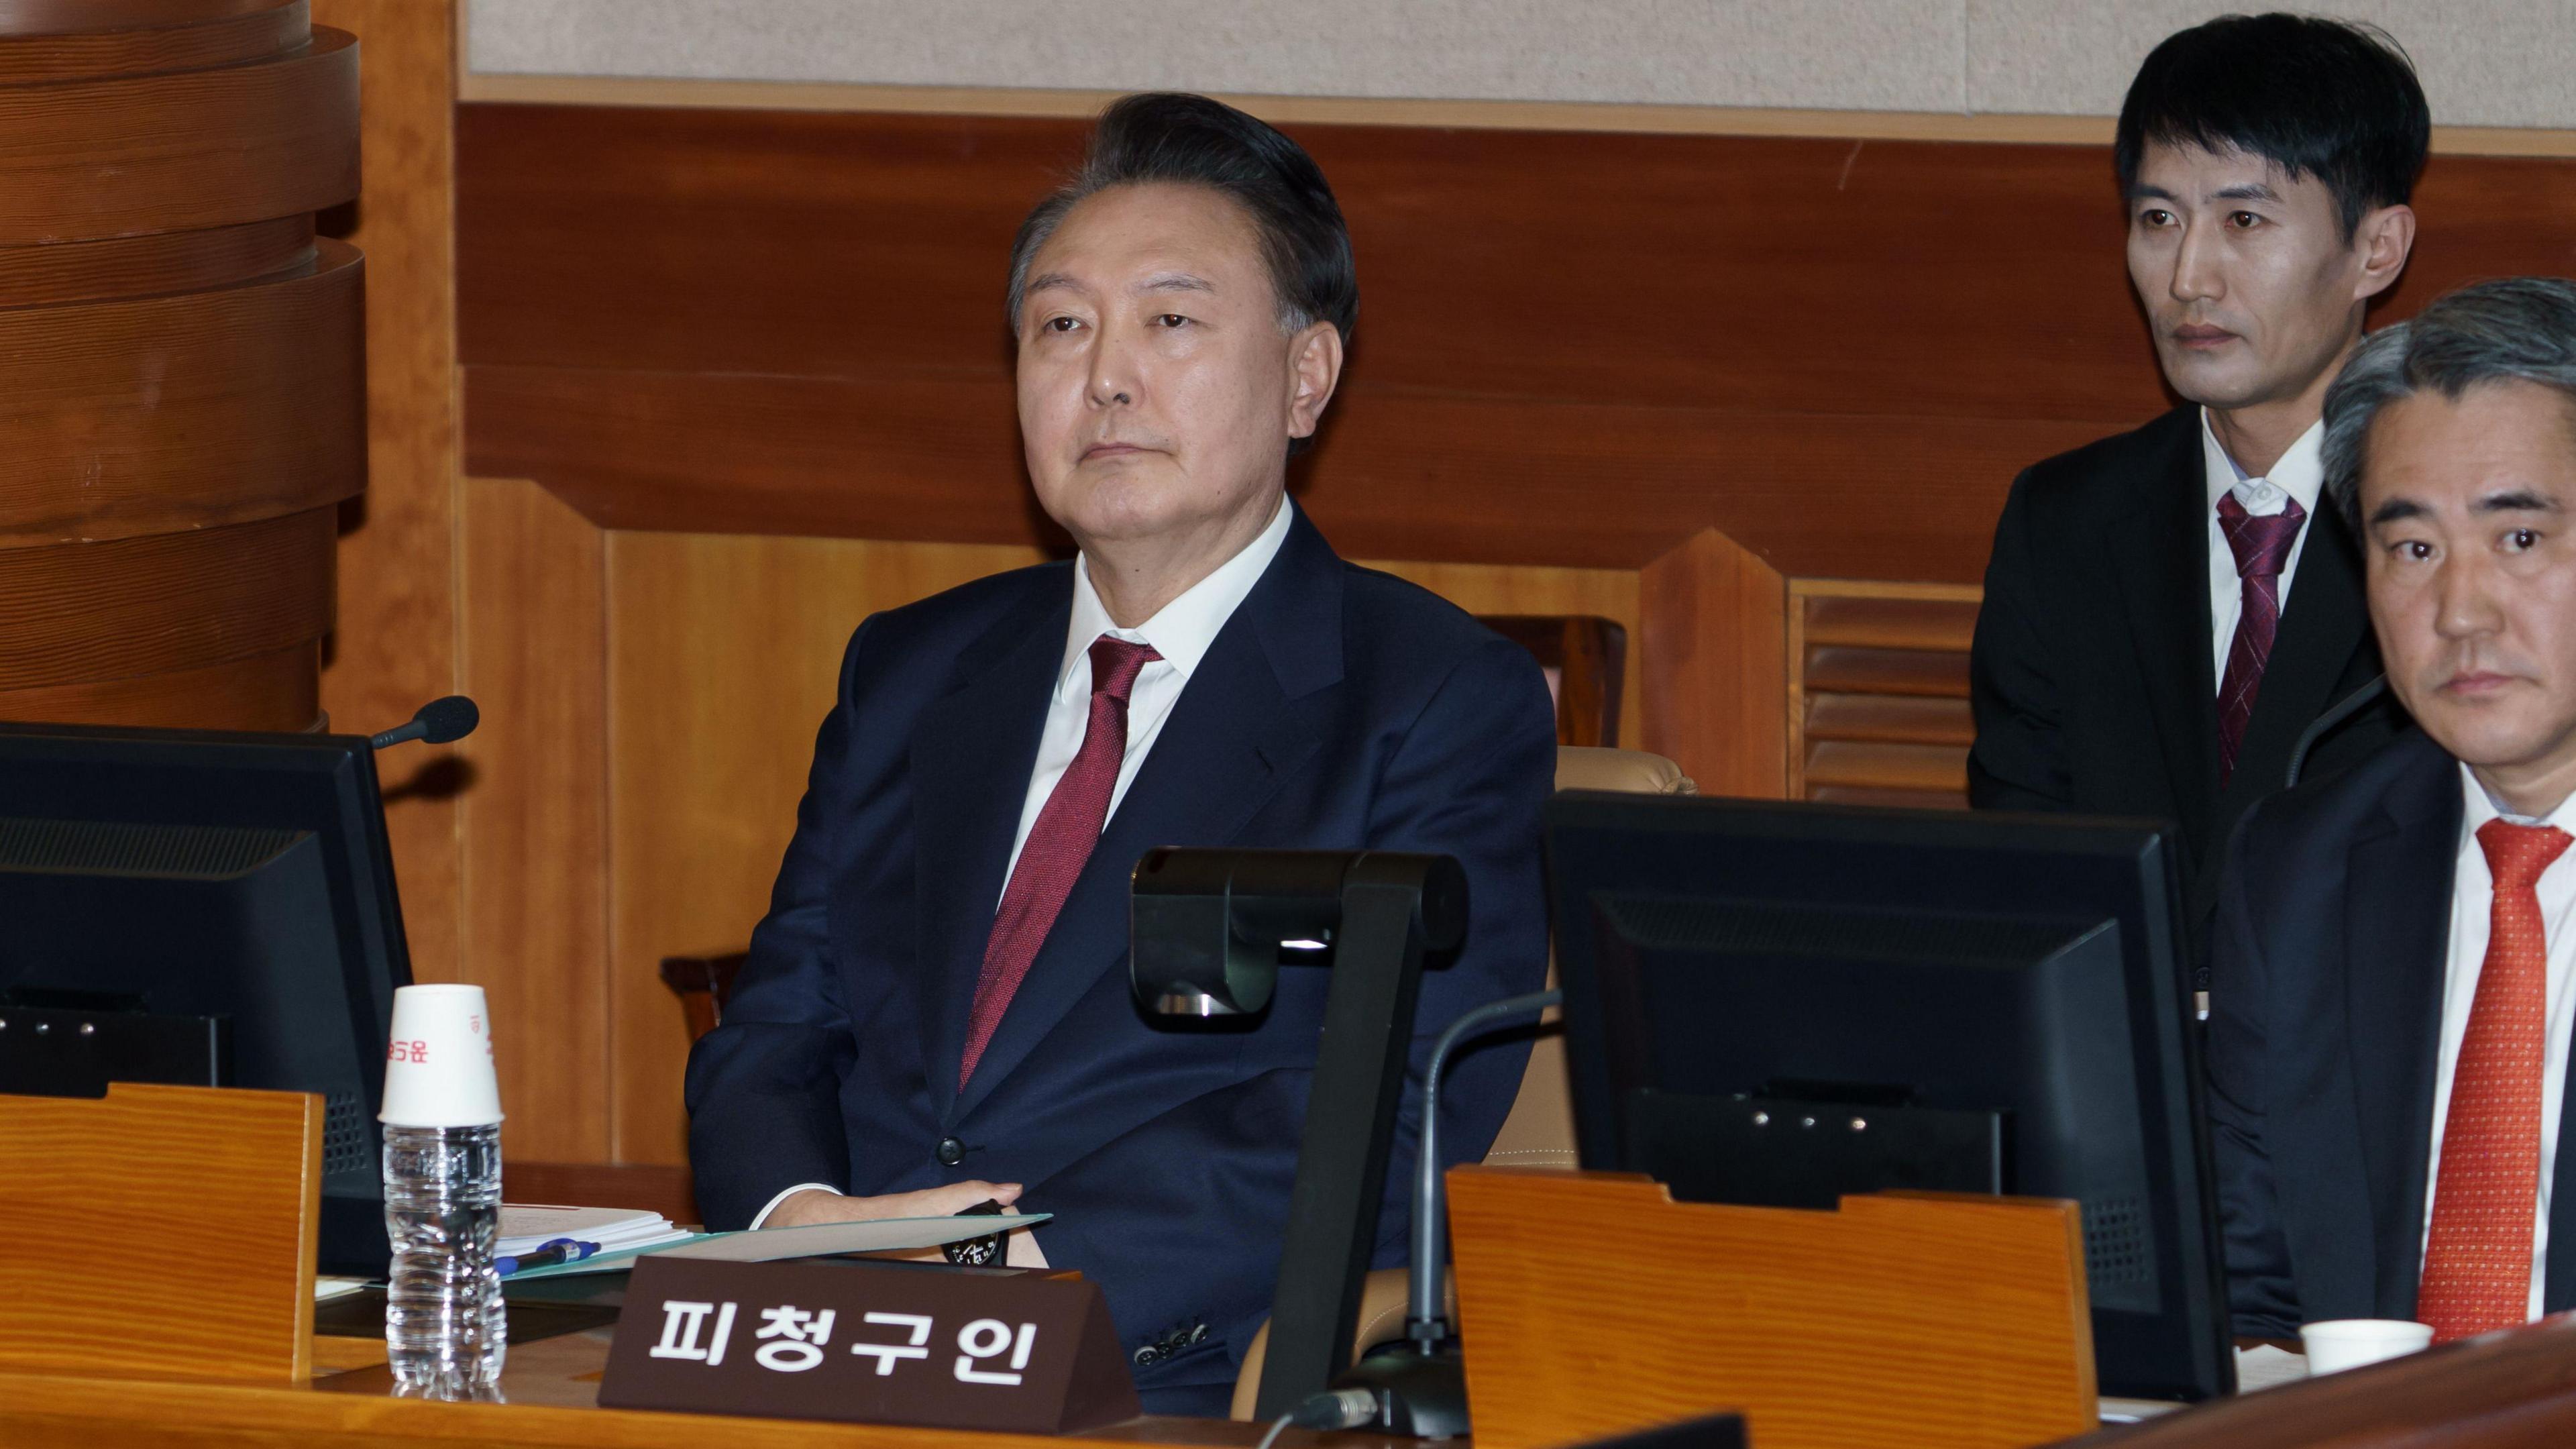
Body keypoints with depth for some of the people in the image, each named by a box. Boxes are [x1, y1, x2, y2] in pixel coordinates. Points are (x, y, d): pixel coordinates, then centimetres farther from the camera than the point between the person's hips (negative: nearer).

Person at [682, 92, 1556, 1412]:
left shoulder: (1445, 704, 3)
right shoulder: (908, 674, 22)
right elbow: (772, 1039, 16)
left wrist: (1027, 1258, -21)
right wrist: (801, 1217, -9)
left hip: (1182, 1392, -5)